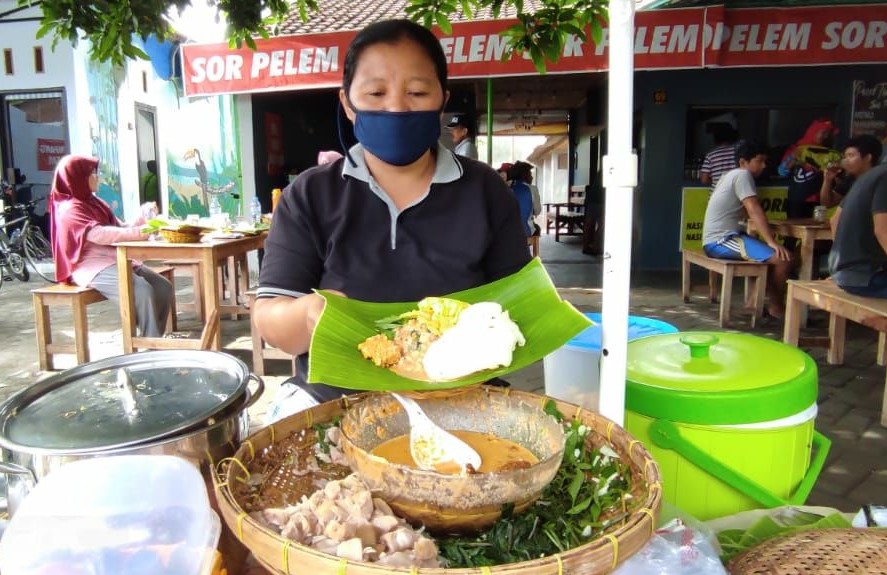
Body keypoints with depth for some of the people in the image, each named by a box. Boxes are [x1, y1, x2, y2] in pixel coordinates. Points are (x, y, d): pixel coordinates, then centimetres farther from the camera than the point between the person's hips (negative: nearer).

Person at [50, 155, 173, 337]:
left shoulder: (95, 202, 19)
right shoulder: (70, 209, -8)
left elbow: (119, 228, 20)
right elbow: (99, 234, -24)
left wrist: (142, 218, 4)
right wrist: (139, 233, -31)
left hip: (115, 260, 9)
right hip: (93, 267, -9)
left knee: (164, 288, -9)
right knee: (142, 290, -30)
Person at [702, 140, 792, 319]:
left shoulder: (731, 175, 19)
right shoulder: (742, 175, -10)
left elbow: (748, 211, 23)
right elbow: (754, 210, -20)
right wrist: (772, 242, -25)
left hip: (718, 239, 11)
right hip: (721, 240, -11)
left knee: (769, 253, 23)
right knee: (782, 258, -17)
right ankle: (777, 307, 4)